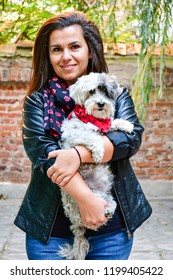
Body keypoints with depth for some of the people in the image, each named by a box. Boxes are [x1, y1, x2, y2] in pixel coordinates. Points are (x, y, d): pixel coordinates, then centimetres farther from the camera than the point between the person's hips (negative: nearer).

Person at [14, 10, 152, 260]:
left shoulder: (116, 94, 5)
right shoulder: (38, 100, 2)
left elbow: (131, 137, -10)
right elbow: (40, 150, -13)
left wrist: (79, 154, -25)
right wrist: (86, 198, -23)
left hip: (112, 228, 1)